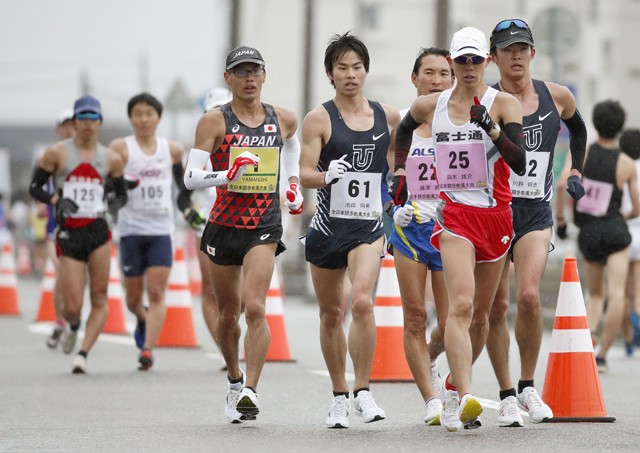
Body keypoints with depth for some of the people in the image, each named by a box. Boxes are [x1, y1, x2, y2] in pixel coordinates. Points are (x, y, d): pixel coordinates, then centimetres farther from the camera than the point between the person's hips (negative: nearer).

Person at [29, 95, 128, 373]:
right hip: (68, 234, -2)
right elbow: (34, 188, 5)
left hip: (98, 232, 2)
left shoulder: (111, 159, 7)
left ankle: (83, 353, -1)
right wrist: (56, 200, -14)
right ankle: (73, 327, 31)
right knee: (72, 308, -4)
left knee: (100, 300, -8)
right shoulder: (57, 153, 2)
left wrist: (114, 204, -7)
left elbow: (122, 194, 17)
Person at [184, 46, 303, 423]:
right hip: (225, 224, 0)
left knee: (255, 308, -19)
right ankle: (235, 379, 37)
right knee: (228, 313, 13)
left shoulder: (283, 119, 4)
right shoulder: (214, 121, -5)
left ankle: (250, 390, -21)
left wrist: (294, 184, 17)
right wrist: (227, 175, -26)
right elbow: (191, 177, -10)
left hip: (266, 225, 0)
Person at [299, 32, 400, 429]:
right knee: (331, 313, 9)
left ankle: (364, 392, -12)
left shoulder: (388, 116, 5)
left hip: (369, 227, 0)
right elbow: (305, 174, -10)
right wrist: (328, 174, -29)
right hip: (328, 227, 0)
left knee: (362, 302, -21)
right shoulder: (319, 119, -3)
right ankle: (340, 396, 24)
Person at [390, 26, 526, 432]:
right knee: (462, 303, -21)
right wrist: (400, 173, 21)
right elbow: (404, 130, 28)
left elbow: (519, 163, -15)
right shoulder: (429, 106, 4)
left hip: (495, 215, 1)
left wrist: (491, 129, -28)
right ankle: (464, 397, -31)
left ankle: (453, 388, 32)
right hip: (454, 214, -1)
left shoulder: (504, 104, -3)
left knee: (481, 313, 11)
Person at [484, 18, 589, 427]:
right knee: (496, 306, 0)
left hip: (535, 214, 1)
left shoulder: (557, 97, 5)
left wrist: (576, 172, 23)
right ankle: (507, 396, 12)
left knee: (529, 295, -18)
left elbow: (578, 128, 27)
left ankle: (528, 387, -1)